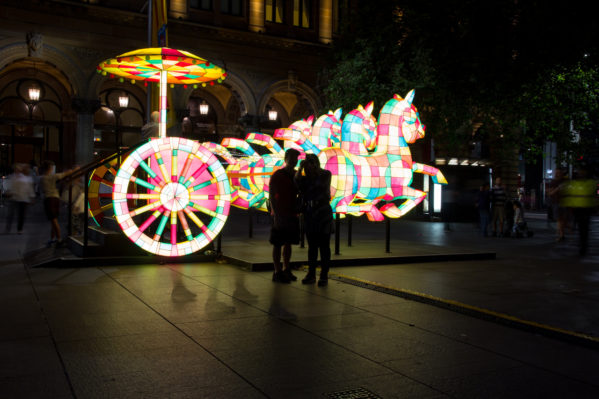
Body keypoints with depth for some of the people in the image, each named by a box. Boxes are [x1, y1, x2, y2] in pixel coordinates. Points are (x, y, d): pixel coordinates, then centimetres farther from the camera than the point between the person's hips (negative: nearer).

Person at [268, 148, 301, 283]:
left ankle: (286, 270, 21)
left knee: (288, 243, 12)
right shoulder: (277, 175, -7)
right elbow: (271, 196, -10)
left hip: (292, 215, 6)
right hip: (280, 215, -6)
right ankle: (277, 272, 3)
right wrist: (276, 214, -17)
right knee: (278, 244, -1)